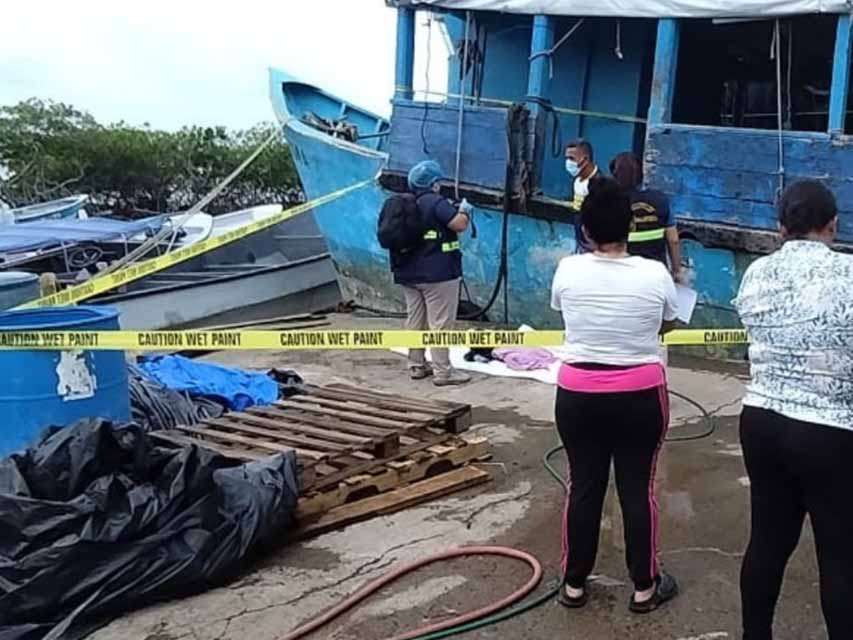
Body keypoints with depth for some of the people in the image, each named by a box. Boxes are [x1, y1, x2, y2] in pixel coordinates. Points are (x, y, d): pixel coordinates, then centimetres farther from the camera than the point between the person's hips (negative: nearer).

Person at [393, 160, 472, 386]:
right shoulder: (436, 202, -15)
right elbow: (459, 225, -20)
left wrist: (451, 211, 21)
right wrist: (464, 210, 1)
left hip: (409, 273, 8)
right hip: (437, 274, -8)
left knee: (415, 320, 14)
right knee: (440, 322, -5)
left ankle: (416, 365, 21)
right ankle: (442, 371, -4)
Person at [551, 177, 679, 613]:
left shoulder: (567, 270, -7)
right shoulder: (656, 275, -10)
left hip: (578, 395, 1)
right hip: (640, 396, -1)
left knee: (583, 486, 12)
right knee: (639, 488, 10)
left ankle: (574, 584, 23)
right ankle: (645, 587, 22)